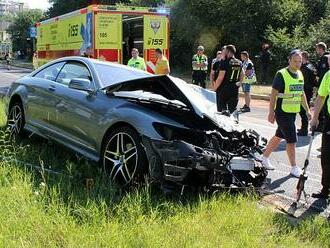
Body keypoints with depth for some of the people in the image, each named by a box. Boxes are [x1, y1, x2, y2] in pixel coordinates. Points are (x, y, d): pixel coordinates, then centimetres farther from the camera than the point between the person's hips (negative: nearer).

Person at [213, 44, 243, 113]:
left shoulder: (225, 63, -15)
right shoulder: (239, 63, 6)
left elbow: (220, 78, -18)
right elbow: (242, 75, 18)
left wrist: (214, 88, -8)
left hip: (223, 89, -6)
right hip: (235, 90, 6)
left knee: (221, 110, 2)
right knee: (233, 109, 11)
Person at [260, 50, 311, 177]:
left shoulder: (300, 74, 10)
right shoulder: (281, 75, -13)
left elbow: (302, 94, 19)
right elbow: (273, 94, -14)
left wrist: (307, 110, 17)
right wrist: (271, 112, -17)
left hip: (293, 112, 7)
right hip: (282, 112, -7)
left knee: (279, 136, 16)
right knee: (292, 140, -5)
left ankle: (265, 158, 31)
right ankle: (294, 168, 6)